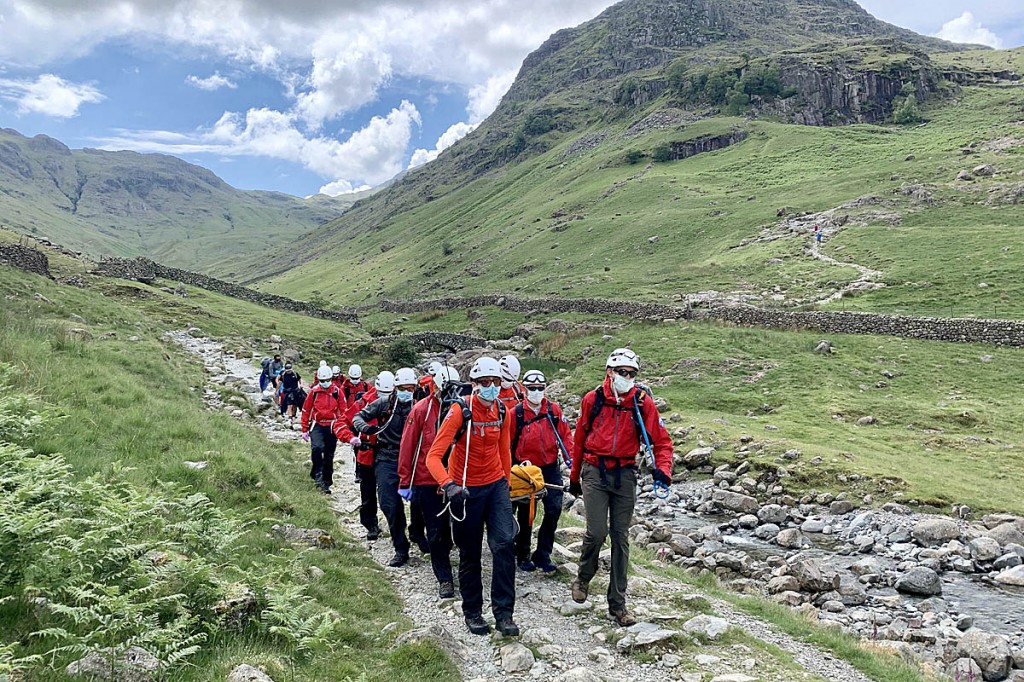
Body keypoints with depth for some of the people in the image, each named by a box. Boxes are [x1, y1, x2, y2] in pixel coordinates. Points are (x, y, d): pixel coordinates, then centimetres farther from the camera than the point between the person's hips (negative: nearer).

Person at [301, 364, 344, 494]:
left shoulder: (337, 391, 1)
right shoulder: (313, 391, 1)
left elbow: (343, 410, 4)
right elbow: (306, 410, 5)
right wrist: (304, 430, 4)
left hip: (332, 427, 1)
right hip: (317, 426, -1)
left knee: (329, 456, 9)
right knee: (317, 447, -27)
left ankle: (326, 483, 20)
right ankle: (317, 475, -14)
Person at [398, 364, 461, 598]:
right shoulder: (421, 410, -7)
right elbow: (407, 446, -6)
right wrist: (404, 482, -6)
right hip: (427, 480, -3)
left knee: (447, 528, 12)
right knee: (436, 532, 3)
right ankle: (444, 579, 10)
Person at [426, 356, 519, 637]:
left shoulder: (503, 412, -3)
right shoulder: (460, 411, -18)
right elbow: (434, 456, -24)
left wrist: (506, 483, 19)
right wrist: (448, 485, -38)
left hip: (496, 486, 3)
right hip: (466, 489, -3)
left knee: (504, 545, -10)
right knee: (470, 553, 9)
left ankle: (504, 613, 2)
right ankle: (472, 611, 28)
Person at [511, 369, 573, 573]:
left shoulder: (554, 410, -1)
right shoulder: (516, 413, -8)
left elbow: (565, 435, 4)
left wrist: (571, 458, -5)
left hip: (551, 468, 2)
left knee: (554, 509, -7)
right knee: (526, 515, 8)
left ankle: (542, 556, 8)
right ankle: (523, 556, 24)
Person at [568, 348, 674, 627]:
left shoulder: (643, 402, -3)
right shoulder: (593, 399, -2)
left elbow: (662, 440, 0)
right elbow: (579, 439, 10)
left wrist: (663, 469, -19)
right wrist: (574, 476, 16)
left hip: (625, 475, 1)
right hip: (595, 471, -1)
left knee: (621, 538, 6)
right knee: (597, 532, -11)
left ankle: (617, 603, 15)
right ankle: (583, 578, 20)